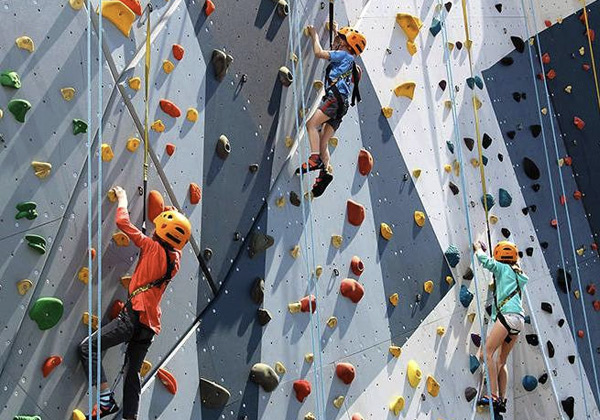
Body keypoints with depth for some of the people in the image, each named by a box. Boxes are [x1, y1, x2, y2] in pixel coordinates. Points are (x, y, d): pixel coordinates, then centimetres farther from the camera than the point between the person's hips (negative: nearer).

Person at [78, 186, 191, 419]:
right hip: (151, 323, 8)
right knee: (133, 371, 16)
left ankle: (107, 400, -6)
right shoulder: (175, 256, 10)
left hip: (135, 315, -8)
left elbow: (123, 222, -3)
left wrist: (122, 199, 13)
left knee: (88, 347, -2)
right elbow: (177, 240, 36)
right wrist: (169, 214, 38)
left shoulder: (153, 247, -7)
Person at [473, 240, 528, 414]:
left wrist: (478, 248, 17)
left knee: (487, 352, -13)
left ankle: (494, 396, -20)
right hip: (519, 318, 9)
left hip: (508, 314, -9)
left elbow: (484, 260, -4)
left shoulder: (503, 267, 5)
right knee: (501, 360, 11)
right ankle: (502, 400, 7)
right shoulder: (519, 275, 27)